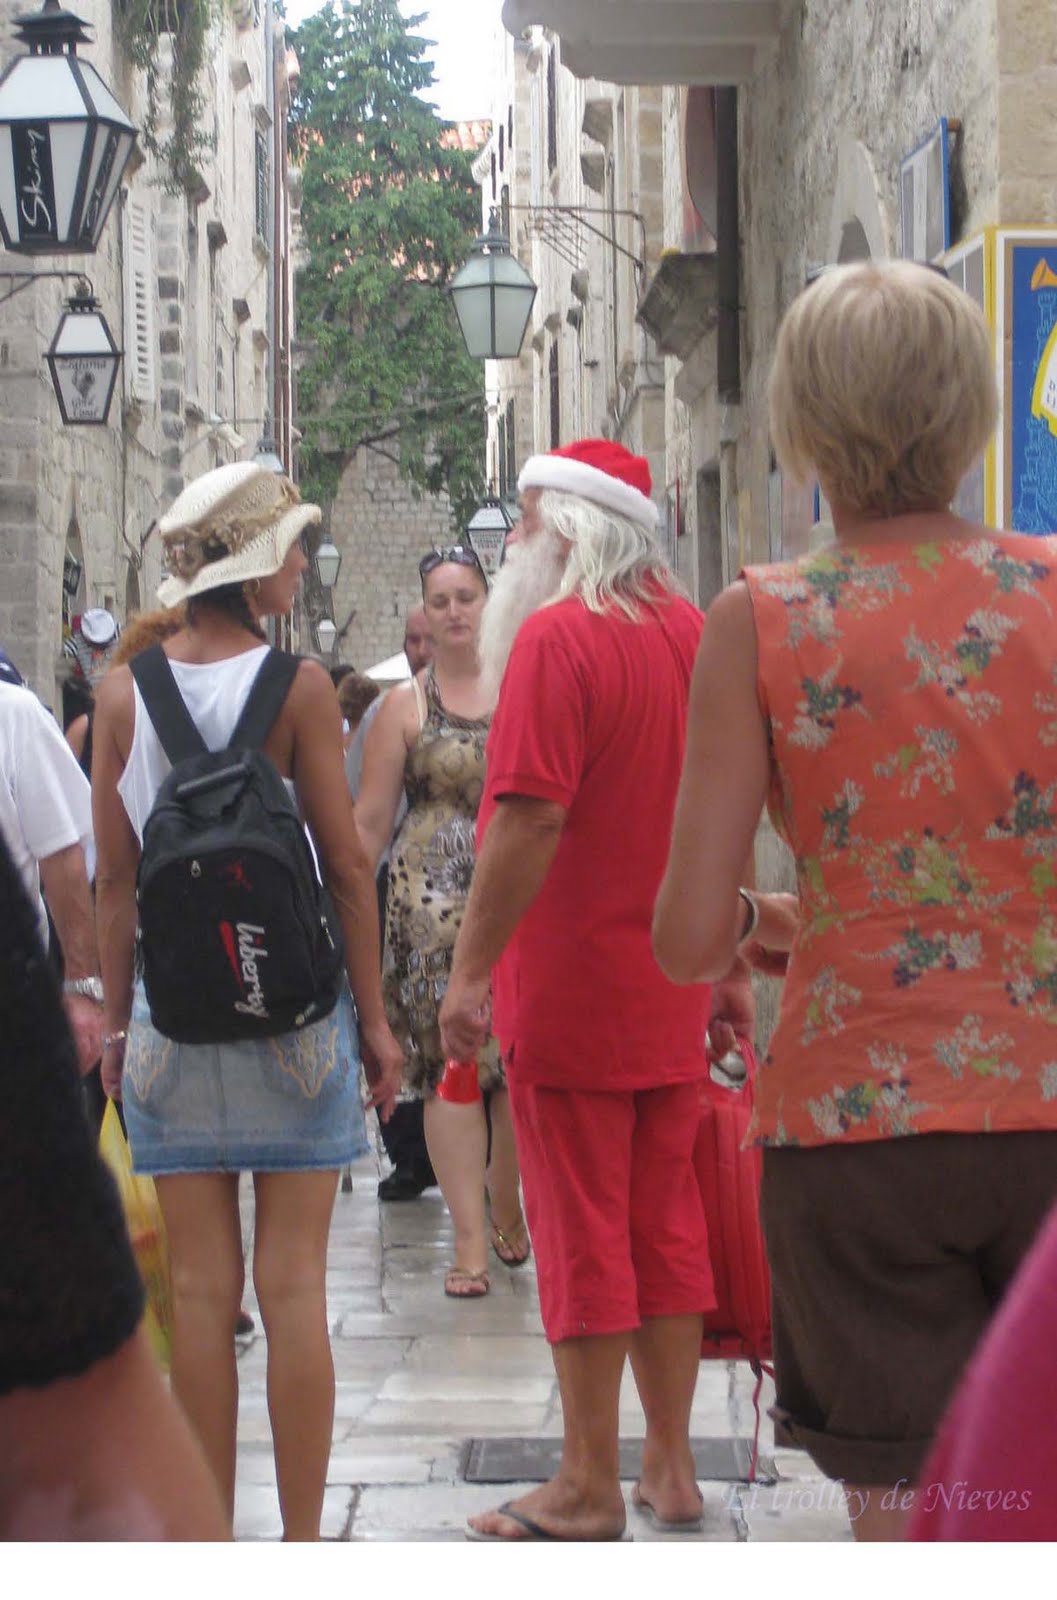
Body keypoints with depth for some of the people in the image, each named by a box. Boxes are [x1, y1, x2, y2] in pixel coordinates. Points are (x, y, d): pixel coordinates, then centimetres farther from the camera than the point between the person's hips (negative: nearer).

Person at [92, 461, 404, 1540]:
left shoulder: (123, 692, 0)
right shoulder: (297, 688, -7)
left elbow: (114, 877, 3)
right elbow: (345, 864, -5)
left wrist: (116, 1018, 11)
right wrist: (374, 1016, 2)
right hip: (295, 1001, -2)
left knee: (199, 1288, 6)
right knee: (293, 1282, 2)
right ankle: (302, 1544, 8)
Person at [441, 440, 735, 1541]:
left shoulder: (557, 637, -15)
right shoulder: (693, 633, 7)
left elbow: (530, 822, -22)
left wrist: (469, 973, -16)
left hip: (571, 985, -7)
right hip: (673, 992, 7)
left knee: (581, 1235, 1)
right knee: (667, 1224, 13)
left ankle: (589, 1489, 8)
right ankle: (671, 1470, 20)